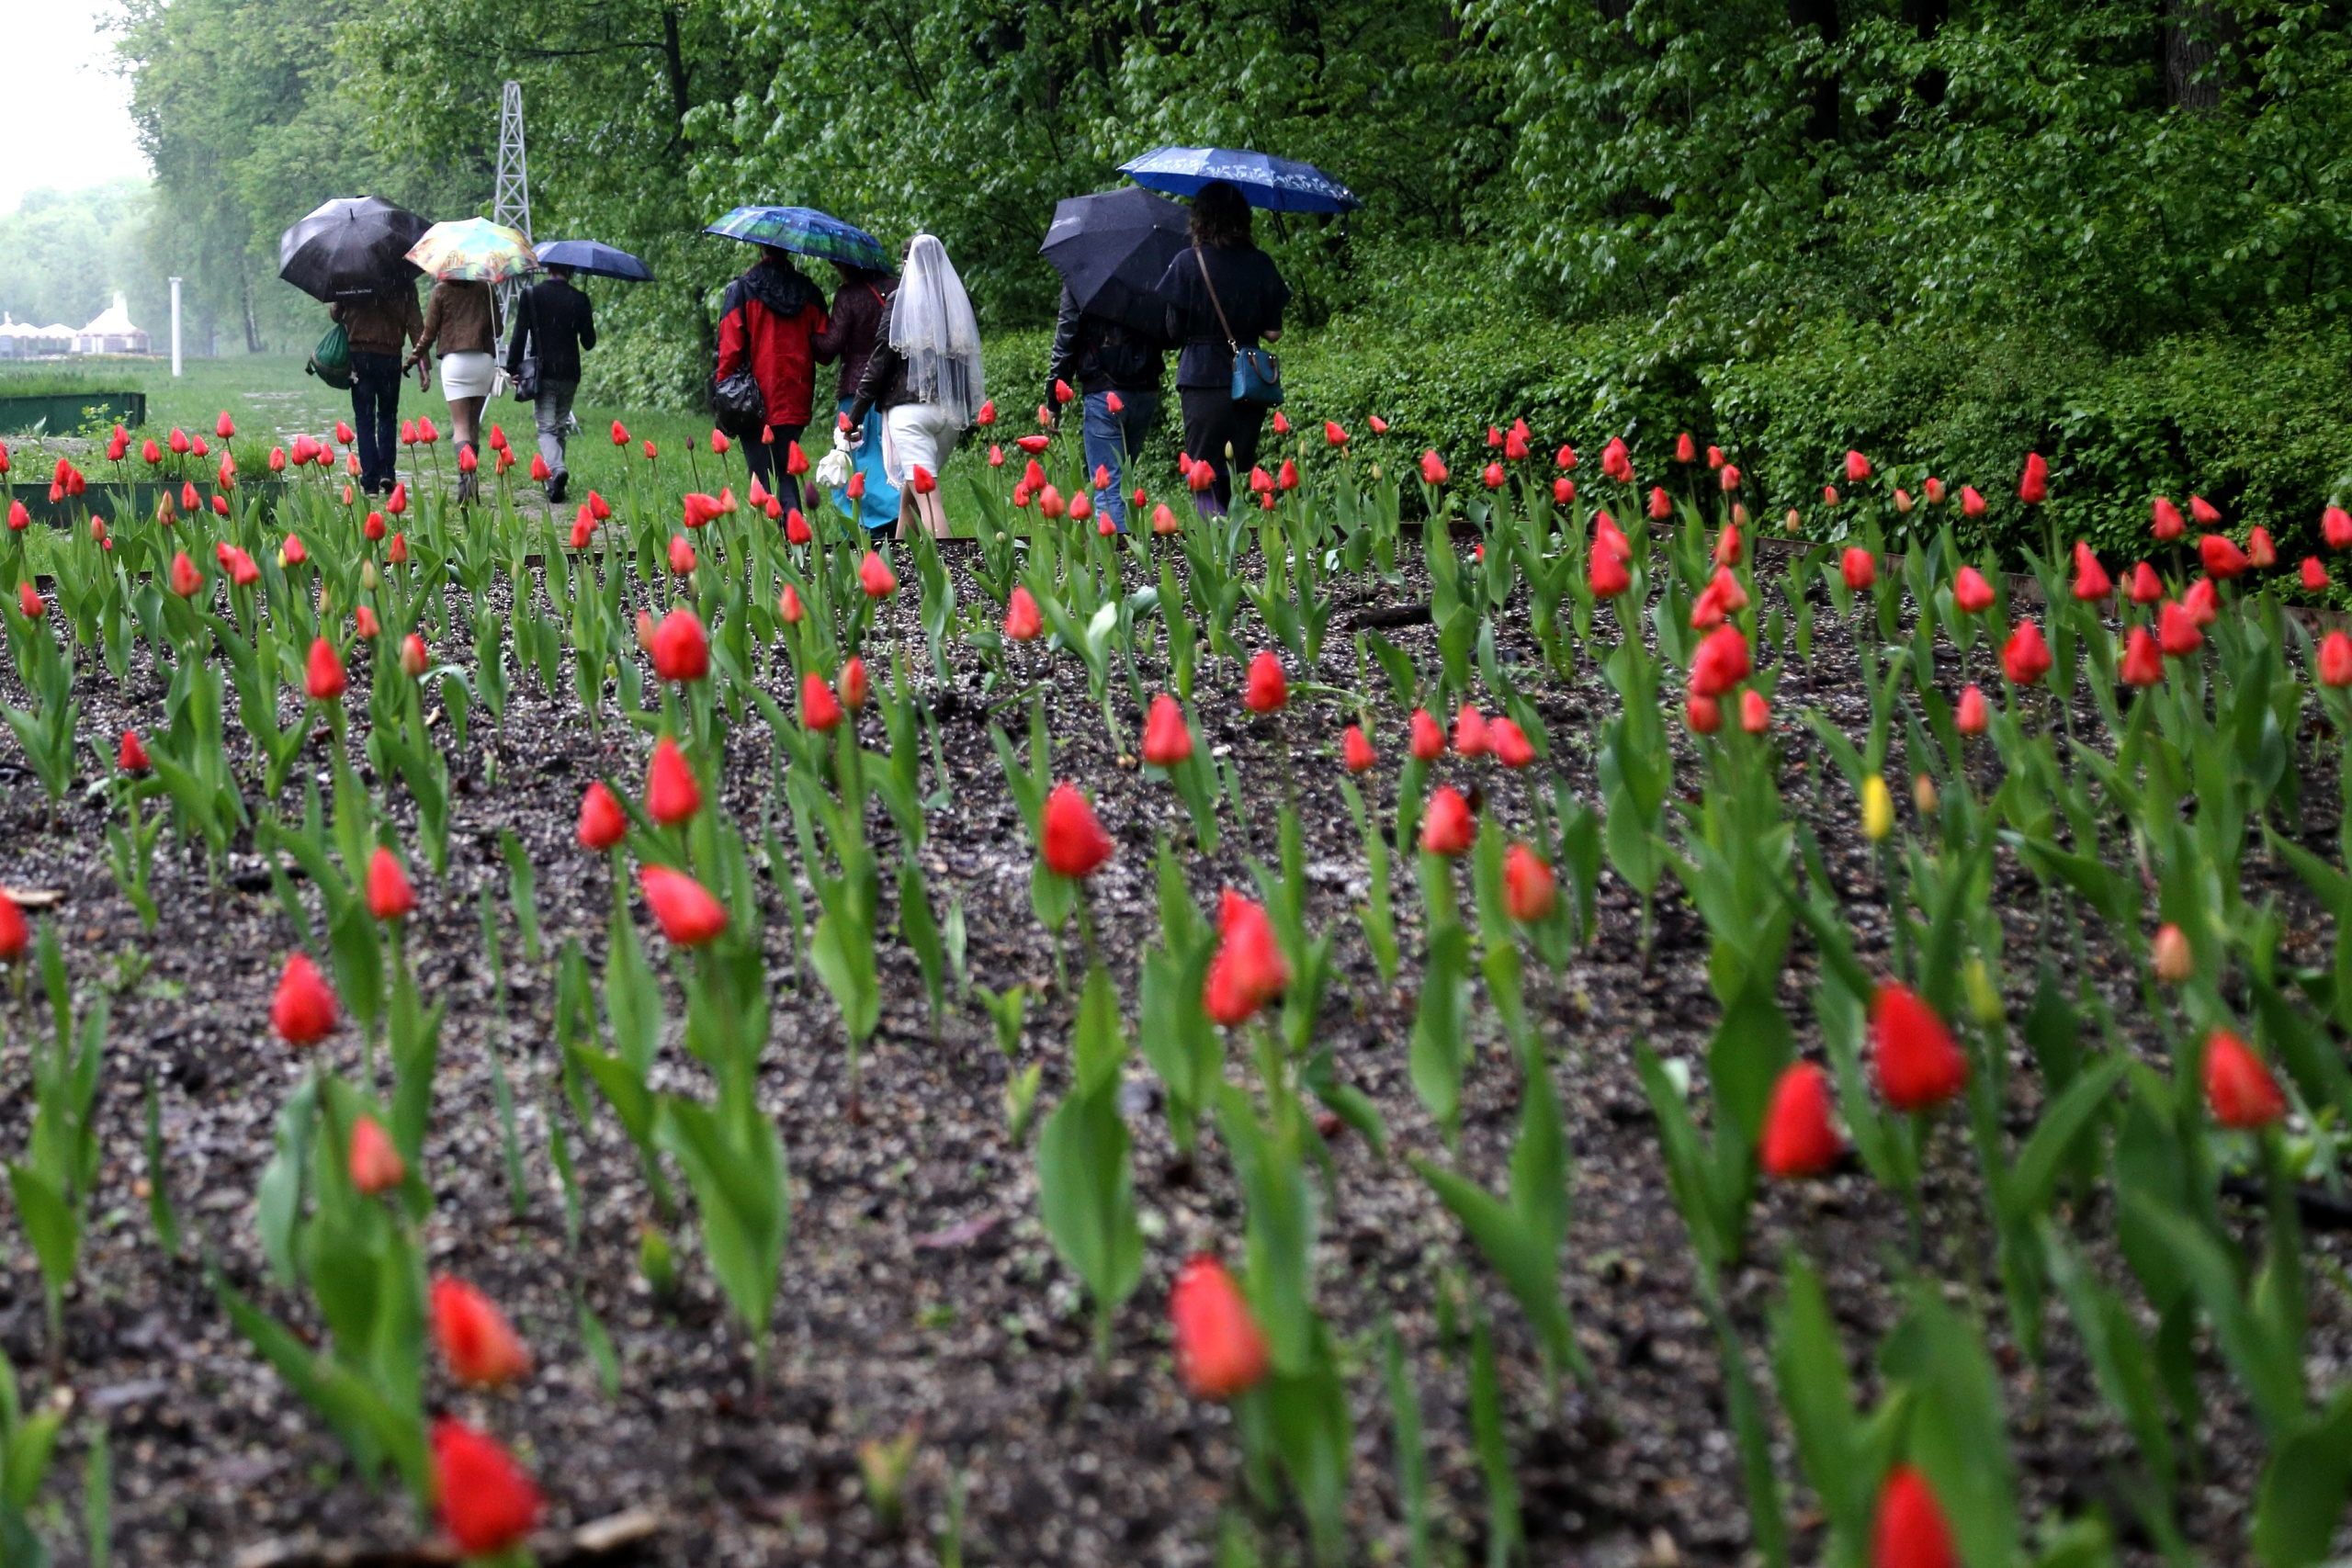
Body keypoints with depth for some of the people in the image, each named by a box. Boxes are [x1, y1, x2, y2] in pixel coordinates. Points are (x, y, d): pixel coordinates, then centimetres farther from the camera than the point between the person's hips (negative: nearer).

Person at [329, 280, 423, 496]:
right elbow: (415, 324, -3)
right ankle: (386, 472, 2)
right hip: (390, 357, 1)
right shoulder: (404, 283, -2)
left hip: (359, 356, 0)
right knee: (388, 416, 16)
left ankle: (370, 482, 0)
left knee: (364, 420, 4)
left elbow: (334, 314, 5)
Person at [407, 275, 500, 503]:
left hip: (454, 360, -3)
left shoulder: (441, 291, 2)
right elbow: (497, 329, 10)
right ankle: (470, 484, 13)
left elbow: (429, 332, 4)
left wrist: (415, 356, 20)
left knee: (460, 425, -6)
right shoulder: (485, 289, 7)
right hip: (484, 359, 3)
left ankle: (467, 474, -29)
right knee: (474, 424, 12)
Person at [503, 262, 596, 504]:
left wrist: (513, 369, 0)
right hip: (569, 373, 2)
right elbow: (588, 343, 5)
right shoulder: (579, 300, 0)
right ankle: (554, 484, 17)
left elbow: (519, 336, -6)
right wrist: (589, 323, 25)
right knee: (560, 427, 14)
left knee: (546, 429, -2)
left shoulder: (530, 295, -3)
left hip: (542, 372, -2)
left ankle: (556, 468, -29)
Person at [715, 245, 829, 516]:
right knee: (786, 473, 14)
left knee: (763, 476, 1)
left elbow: (730, 350, -9)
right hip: (796, 403, 3)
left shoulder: (742, 290, -6)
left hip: (757, 405, -3)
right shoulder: (809, 292, 3)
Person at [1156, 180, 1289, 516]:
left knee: (1205, 486, -1)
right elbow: (1273, 333, 1)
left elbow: (1176, 331, -5)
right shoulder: (1260, 264, 1)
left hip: (1203, 382, -3)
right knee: (1233, 484, 13)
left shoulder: (1188, 263, -7)